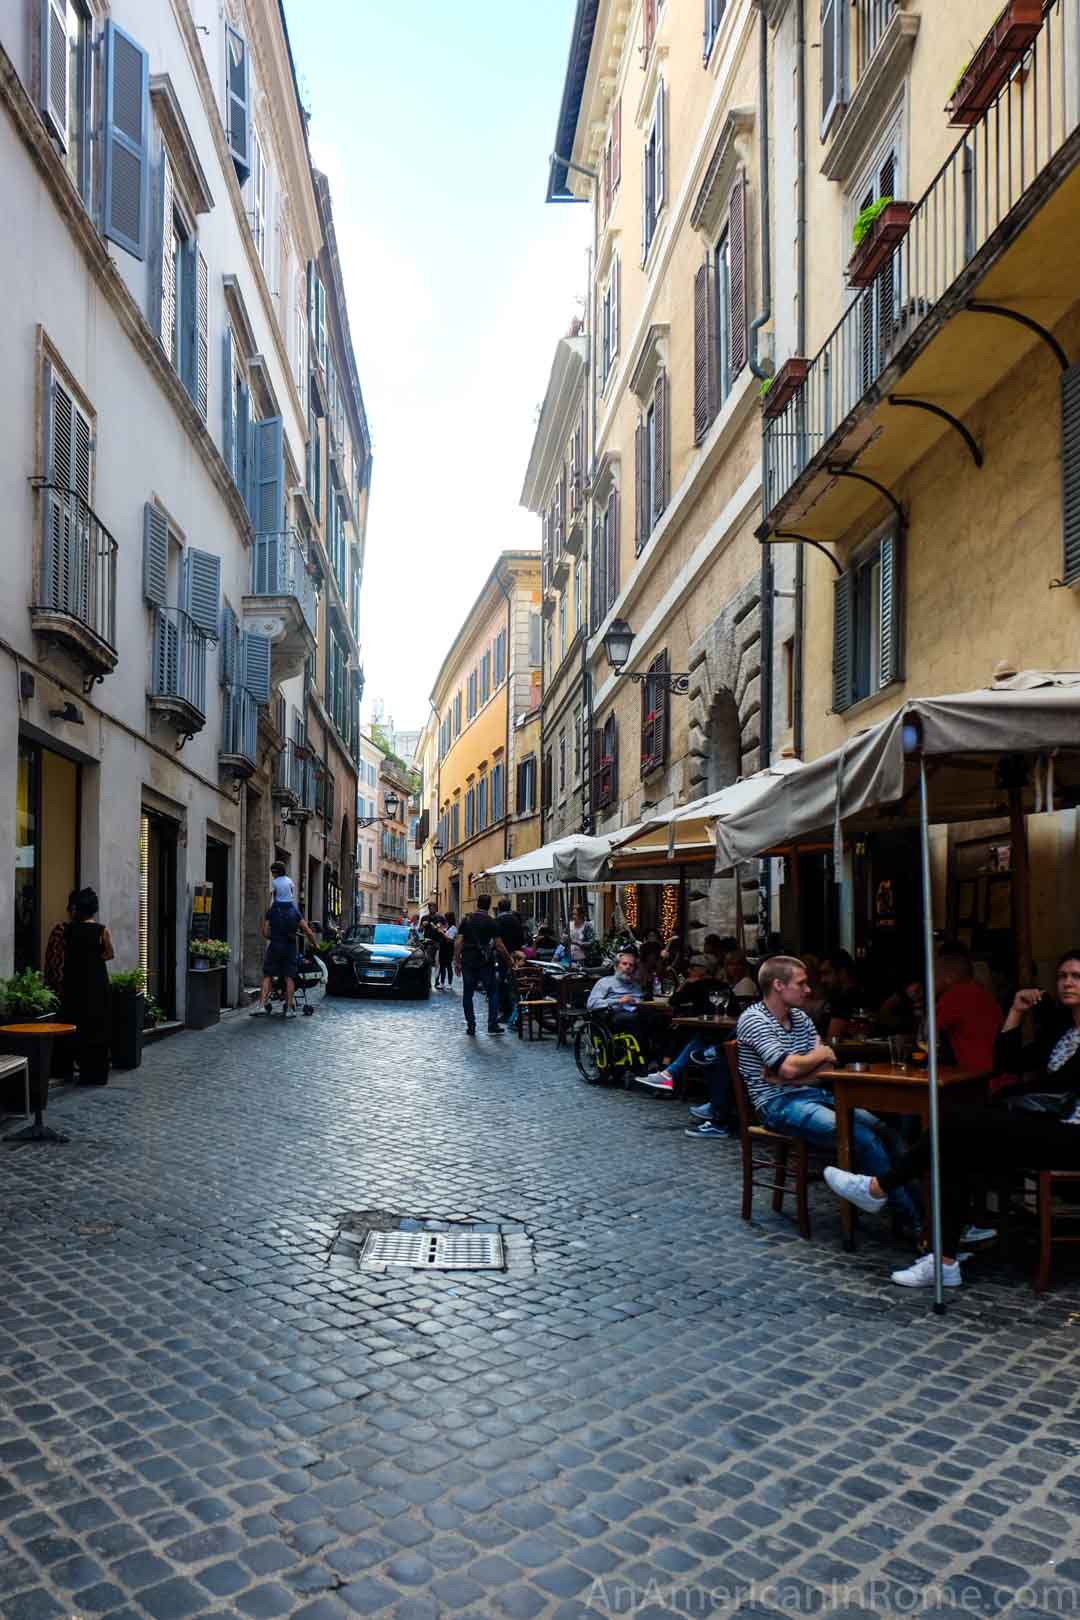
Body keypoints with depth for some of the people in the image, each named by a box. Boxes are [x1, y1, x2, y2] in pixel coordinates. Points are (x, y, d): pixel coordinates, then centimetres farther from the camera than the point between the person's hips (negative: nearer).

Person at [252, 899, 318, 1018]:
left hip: (274, 947, 0)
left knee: (267, 976, 6)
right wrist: (315, 944, 12)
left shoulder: (271, 912, 0)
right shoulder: (295, 912, 1)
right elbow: (308, 932, -1)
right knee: (289, 978, 3)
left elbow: (265, 933, -4)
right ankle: (289, 1008, 1)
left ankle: (261, 1004, -5)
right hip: (290, 949, 1)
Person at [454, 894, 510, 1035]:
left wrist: (456, 961, 5)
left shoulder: (466, 920, 4)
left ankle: (470, 1026, 9)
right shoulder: (492, 922, -4)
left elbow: (458, 942, -1)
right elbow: (499, 945, -6)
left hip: (467, 961, 2)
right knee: (493, 992, 8)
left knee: (468, 993, 9)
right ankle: (492, 1025, 4)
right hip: (485, 962, -2)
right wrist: (508, 958, 7)